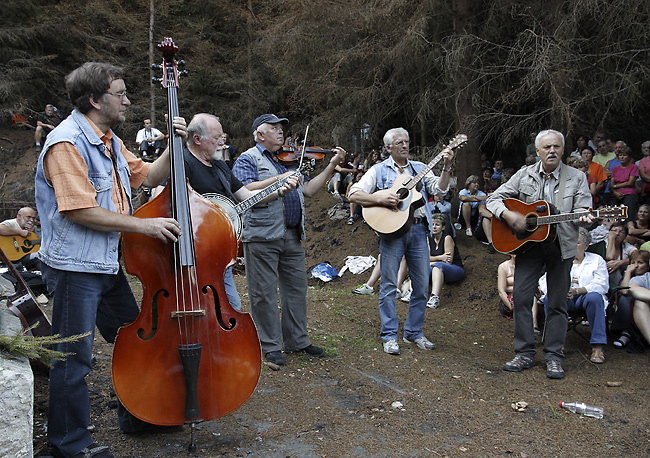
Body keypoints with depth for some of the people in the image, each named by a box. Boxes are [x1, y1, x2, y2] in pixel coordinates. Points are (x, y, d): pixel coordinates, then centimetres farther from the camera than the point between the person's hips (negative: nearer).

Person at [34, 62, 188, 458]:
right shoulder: (68, 142, -17)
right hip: (76, 266, -10)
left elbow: (148, 177, 19)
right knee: (74, 357, 1)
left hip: (109, 262, 10)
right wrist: (143, 225, -22)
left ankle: (136, 416, 36)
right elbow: (79, 210, -24)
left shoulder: (109, 141, 13)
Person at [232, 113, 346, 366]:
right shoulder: (248, 159, 1)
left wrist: (331, 166, 12)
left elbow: (308, 190, 17)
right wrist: (279, 180, -19)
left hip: (292, 236, 7)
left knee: (297, 288, 12)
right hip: (262, 235, -7)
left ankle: (297, 340, 25)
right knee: (264, 293, 0)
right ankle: (271, 345, 12)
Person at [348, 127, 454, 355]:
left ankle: (414, 332, 22)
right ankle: (390, 336, 11)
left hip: (418, 230, 4)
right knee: (389, 285, 1)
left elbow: (439, 189, 3)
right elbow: (354, 194, -4)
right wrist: (380, 199, -16)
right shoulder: (379, 170, 5)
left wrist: (446, 168, -11)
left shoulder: (419, 168, 15)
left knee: (422, 285, 7)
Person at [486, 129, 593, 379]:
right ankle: (525, 354, 10)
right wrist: (508, 215, -16)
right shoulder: (525, 175, 4)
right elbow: (494, 198, 3)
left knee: (557, 303, 4)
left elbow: (583, 208, -4)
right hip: (527, 243, 1)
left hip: (562, 245, -1)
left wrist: (585, 218, -28)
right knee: (521, 298, -2)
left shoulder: (576, 177, 3)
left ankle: (554, 357, 15)